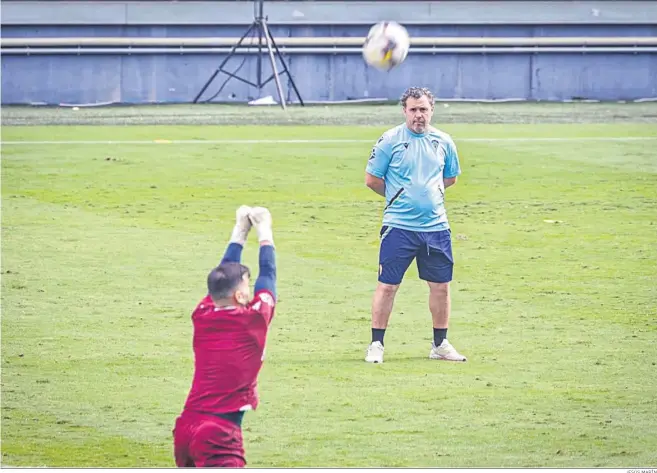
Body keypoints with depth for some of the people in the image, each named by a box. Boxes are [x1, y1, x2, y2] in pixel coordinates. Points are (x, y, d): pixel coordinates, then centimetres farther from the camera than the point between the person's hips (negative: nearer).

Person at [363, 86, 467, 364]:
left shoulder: (443, 142, 7)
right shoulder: (390, 140, -5)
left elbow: (450, 177, 22)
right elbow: (372, 179, 0)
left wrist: (428, 191, 11)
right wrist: (397, 196, 7)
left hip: (436, 226, 4)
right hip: (398, 226, -4)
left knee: (441, 286, 8)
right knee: (387, 286, -3)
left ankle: (440, 344, 20)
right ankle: (376, 345, 5)